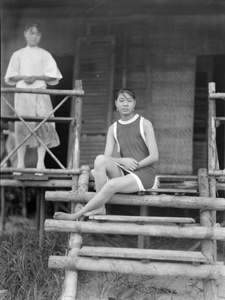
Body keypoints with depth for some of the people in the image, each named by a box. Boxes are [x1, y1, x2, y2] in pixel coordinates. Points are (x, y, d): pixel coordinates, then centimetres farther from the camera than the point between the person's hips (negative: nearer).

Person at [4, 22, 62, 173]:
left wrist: (36, 77, -11)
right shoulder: (18, 55, 13)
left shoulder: (45, 55, 10)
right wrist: (23, 77, -10)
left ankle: (41, 162, -9)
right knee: (21, 127, -4)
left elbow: (53, 77, 2)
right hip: (22, 93, 1)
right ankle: (20, 163, -1)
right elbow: (10, 78, 9)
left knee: (43, 125, -10)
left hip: (40, 92, -1)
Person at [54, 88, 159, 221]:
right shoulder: (113, 128, 11)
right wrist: (123, 161, -18)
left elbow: (154, 156, -7)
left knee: (111, 185, -33)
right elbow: (107, 156, 1)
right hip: (123, 172, 4)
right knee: (100, 159, -26)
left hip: (143, 173, -4)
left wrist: (135, 165, -14)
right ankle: (100, 207, -27)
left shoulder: (145, 124, -2)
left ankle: (76, 215, -22)